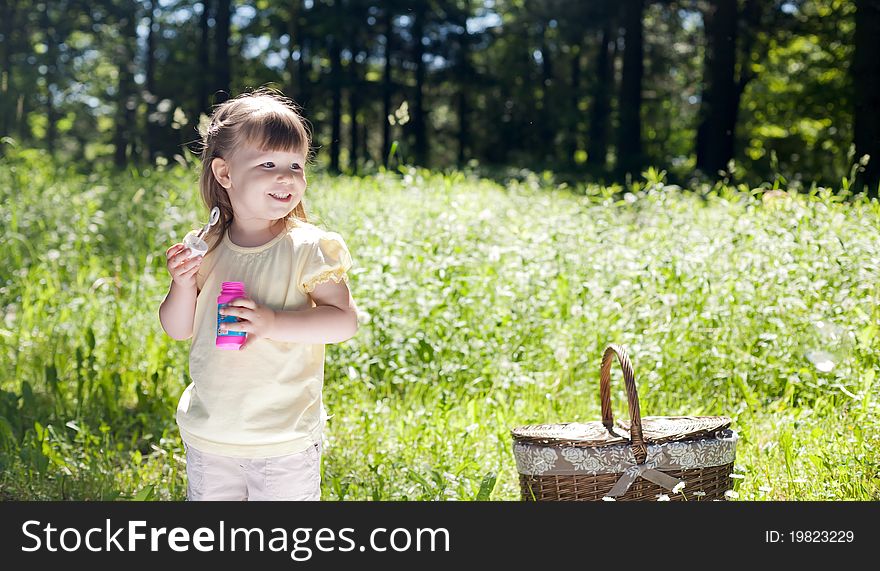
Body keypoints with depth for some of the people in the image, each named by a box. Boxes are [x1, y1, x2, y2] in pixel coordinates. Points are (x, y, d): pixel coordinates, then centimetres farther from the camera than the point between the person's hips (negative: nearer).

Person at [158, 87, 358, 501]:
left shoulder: (307, 247, -12)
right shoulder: (206, 248, -1)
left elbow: (344, 320, -18)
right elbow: (178, 329, 5)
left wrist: (272, 323, -29)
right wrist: (183, 284, -15)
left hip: (284, 440, -4)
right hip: (209, 434, 4)